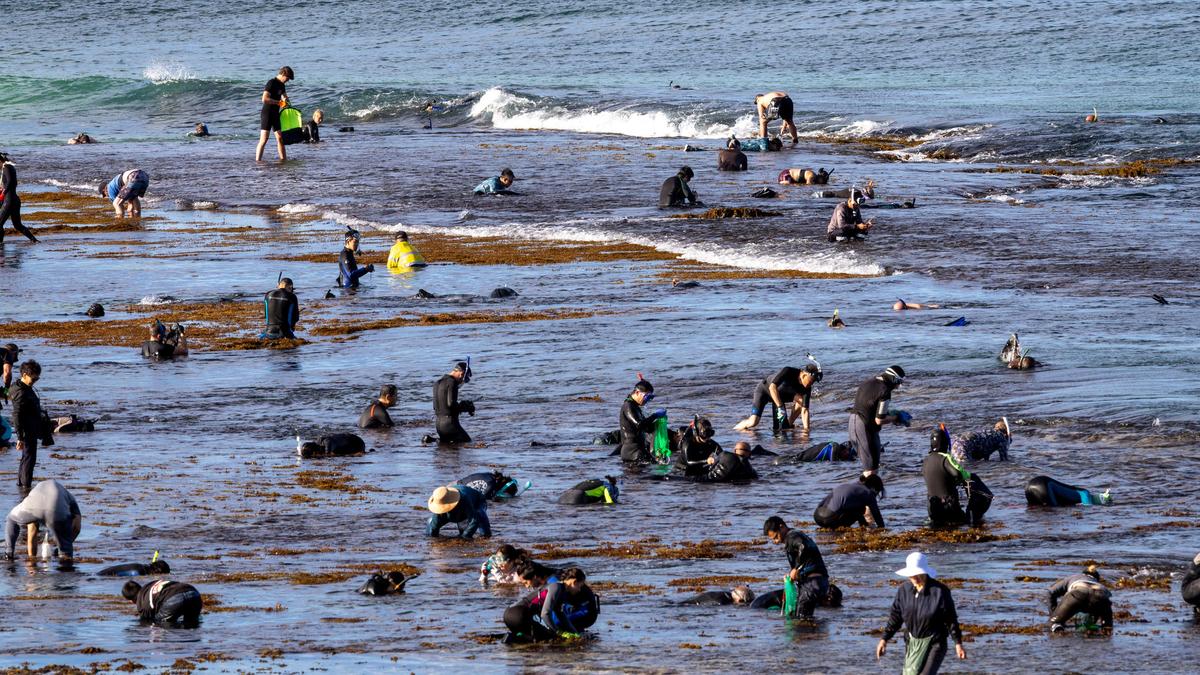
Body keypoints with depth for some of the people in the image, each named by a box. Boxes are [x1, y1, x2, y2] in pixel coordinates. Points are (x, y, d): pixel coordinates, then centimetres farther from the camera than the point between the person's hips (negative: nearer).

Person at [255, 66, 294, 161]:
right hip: (267, 113, -9)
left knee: (280, 138, 10)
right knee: (263, 140, -12)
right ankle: (257, 161, -13)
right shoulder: (271, 83, -15)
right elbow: (264, 99, -26)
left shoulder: (281, 85, 12)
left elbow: (284, 96, 31)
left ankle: (284, 159, 17)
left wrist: (285, 101, 7)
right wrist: (278, 102, -18)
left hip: (275, 114, 9)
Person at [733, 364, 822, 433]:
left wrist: (806, 429, -30)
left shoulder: (806, 388, -20)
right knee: (753, 422, -22)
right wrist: (780, 407, -47)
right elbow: (772, 387, -42)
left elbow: (804, 410, -20)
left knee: (801, 400, -18)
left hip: (780, 394, 5)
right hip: (764, 390, -5)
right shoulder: (788, 372, -34)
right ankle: (735, 430, 6)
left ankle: (789, 424, 0)